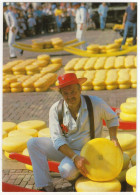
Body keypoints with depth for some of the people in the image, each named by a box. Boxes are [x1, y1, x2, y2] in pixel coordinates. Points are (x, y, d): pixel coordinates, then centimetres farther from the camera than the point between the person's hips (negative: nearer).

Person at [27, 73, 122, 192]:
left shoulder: (96, 103, -15)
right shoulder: (56, 109, -12)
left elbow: (112, 118, 5)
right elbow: (57, 139, -17)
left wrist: (113, 138, -12)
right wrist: (74, 157, -30)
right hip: (63, 148, 3)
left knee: (66, 170, -34)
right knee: (33, 143, -17)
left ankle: (76, 177, 5)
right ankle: (46, 187, -14)